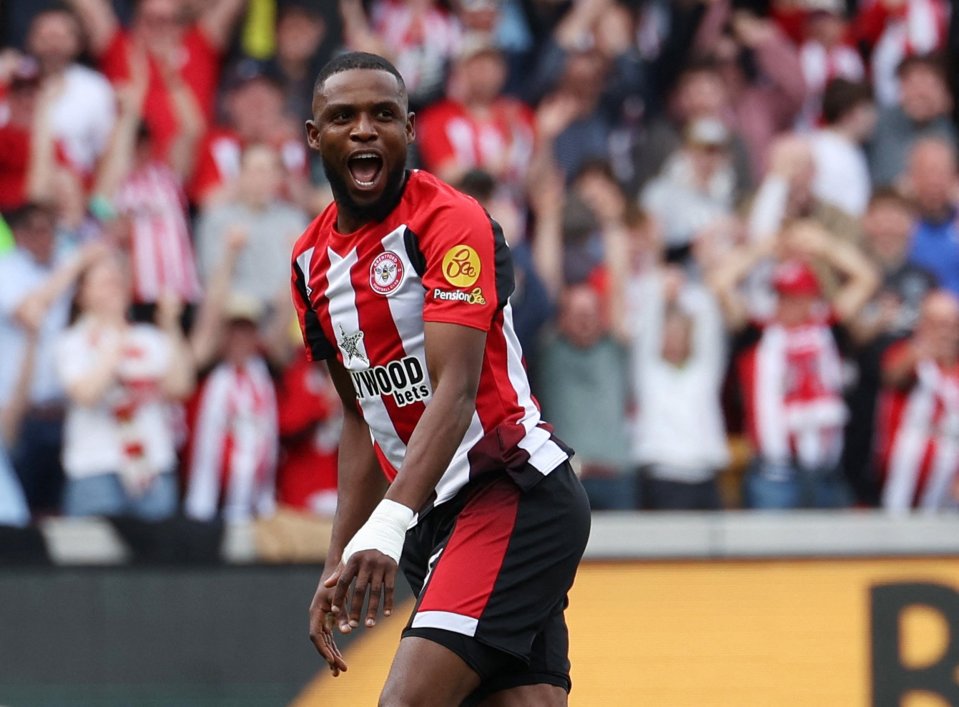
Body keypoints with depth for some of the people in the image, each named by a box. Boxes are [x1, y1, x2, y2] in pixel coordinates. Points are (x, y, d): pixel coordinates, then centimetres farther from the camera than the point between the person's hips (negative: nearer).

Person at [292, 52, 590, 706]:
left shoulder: (450, 222, -12)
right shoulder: (313, 259, 13)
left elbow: (455, 390, -23)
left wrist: (388, 526, -34)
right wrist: (341, 565, 18)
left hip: (516, 491, -7)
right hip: (433, 517, 8)